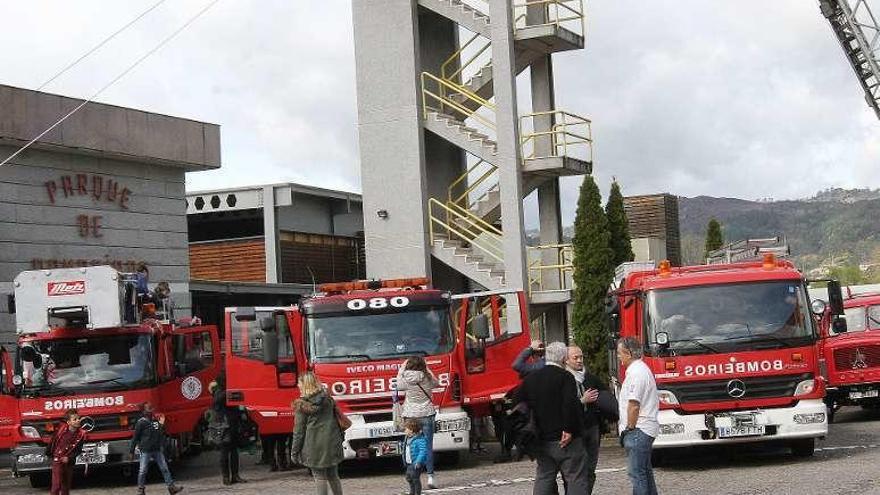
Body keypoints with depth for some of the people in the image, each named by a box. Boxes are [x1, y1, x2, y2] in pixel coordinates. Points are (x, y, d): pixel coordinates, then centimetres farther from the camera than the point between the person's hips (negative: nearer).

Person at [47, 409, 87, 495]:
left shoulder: (81, 434, -10)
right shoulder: (61, 429, -15)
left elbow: (78, 450, -2)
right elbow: (53, 441, 0)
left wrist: (69, 458, -14)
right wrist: (49, 453, 9)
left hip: (69, 462, 3)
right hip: (57, 460, -3)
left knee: (66, 484, 13)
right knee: (56, 484, -8)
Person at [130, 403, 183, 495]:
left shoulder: (156, 420, 9)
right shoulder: (141, 422, -7)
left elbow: (161, 435, 13)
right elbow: (135, 437, -5)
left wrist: (162, 425, -4)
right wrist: (132, 450, -6)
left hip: (157, 450, 5)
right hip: (146, 451, -5)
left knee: (164, 468, 4)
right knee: (142, 471, 1)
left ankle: (171, 487, 7)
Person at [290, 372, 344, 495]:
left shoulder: (302, 405, -8)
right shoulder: (328, 400, 6)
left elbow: (299, 430, -7)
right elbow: (337, 420, 12)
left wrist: (294, 451, -1)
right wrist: (340, 439, 21)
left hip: (315, 446, -5)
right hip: (332, 443, 5)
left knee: (320, 477, 3)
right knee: (333, 476, 16)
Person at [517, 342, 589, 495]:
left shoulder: (530, 378, 10)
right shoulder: (565, 377, -10)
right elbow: (570, 405, -23)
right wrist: (568, 429, -16)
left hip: (542, 441, 6)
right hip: (566, 441, -6)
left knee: (543, 479, 12)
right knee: (576, 480, 0)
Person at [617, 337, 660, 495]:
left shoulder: (636, 372, -16)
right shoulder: (642, 368, 18)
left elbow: (634, 405, -21)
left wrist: (629, 427, -13)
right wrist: (625, 423, 21)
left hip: (637, 430, -11)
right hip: (645, 429, 11)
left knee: (636, 472, -9)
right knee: (645, 471, 16)